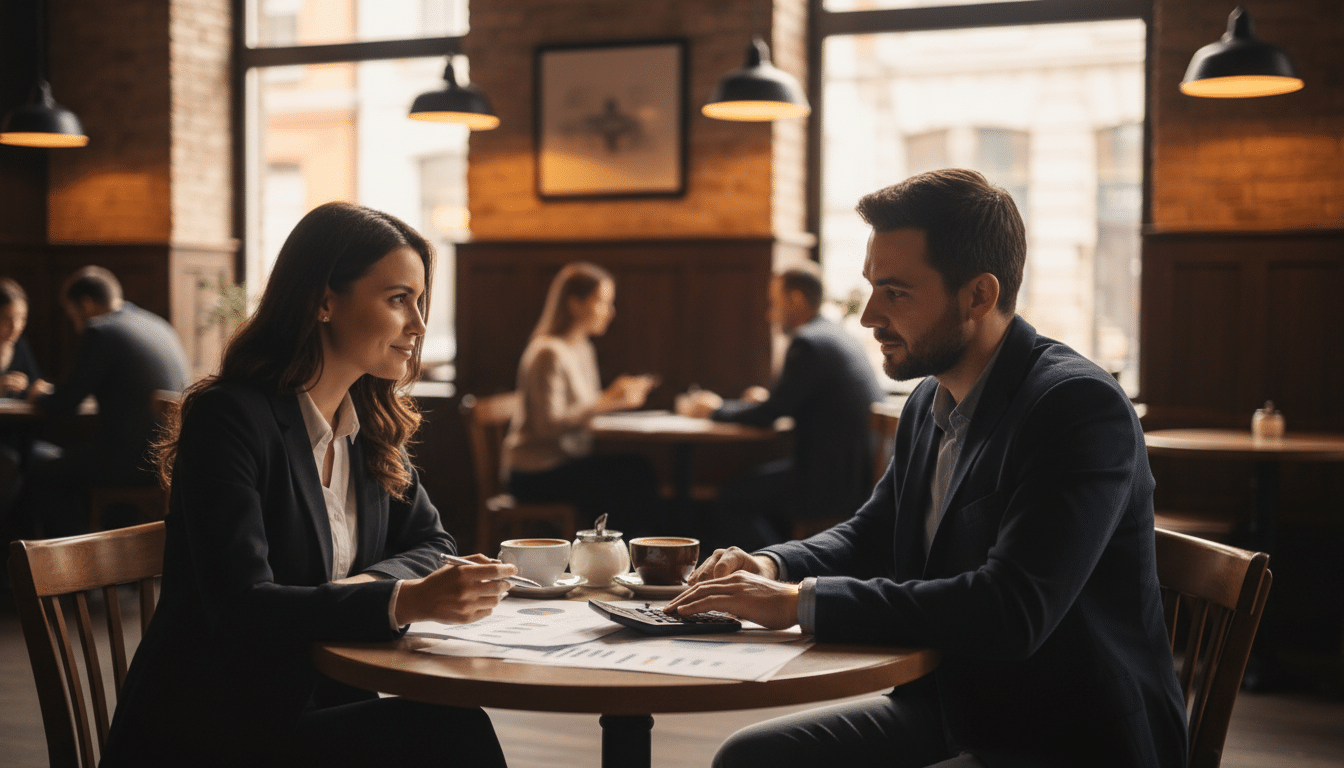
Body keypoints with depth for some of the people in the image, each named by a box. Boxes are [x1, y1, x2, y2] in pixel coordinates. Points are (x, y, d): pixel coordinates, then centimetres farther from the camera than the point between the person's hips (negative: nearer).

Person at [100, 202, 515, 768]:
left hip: (322, 710, 7)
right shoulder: (229, 418, -14)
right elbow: (240, 607, -23)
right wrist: (405, 601, -34)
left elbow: (429, 544, 15)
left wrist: (368, 582, -8)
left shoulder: (372, 425, 8)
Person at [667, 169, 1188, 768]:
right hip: (949, 713, 9)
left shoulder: (1081, 405, -21)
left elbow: (1009, 612, -31)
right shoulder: (930, 403, 6)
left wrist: (801, 602, -27)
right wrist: (773, 566, -1)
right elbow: (870, 533, 21)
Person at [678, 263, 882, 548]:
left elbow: (769, 414, -13)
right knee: (757, 477, 25)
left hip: (835, 481, -10)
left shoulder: (808, 342, -16)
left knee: (731, 497, -3)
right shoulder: (837, 335, 15)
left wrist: (716, 410, 2)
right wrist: (769, 399, 17)